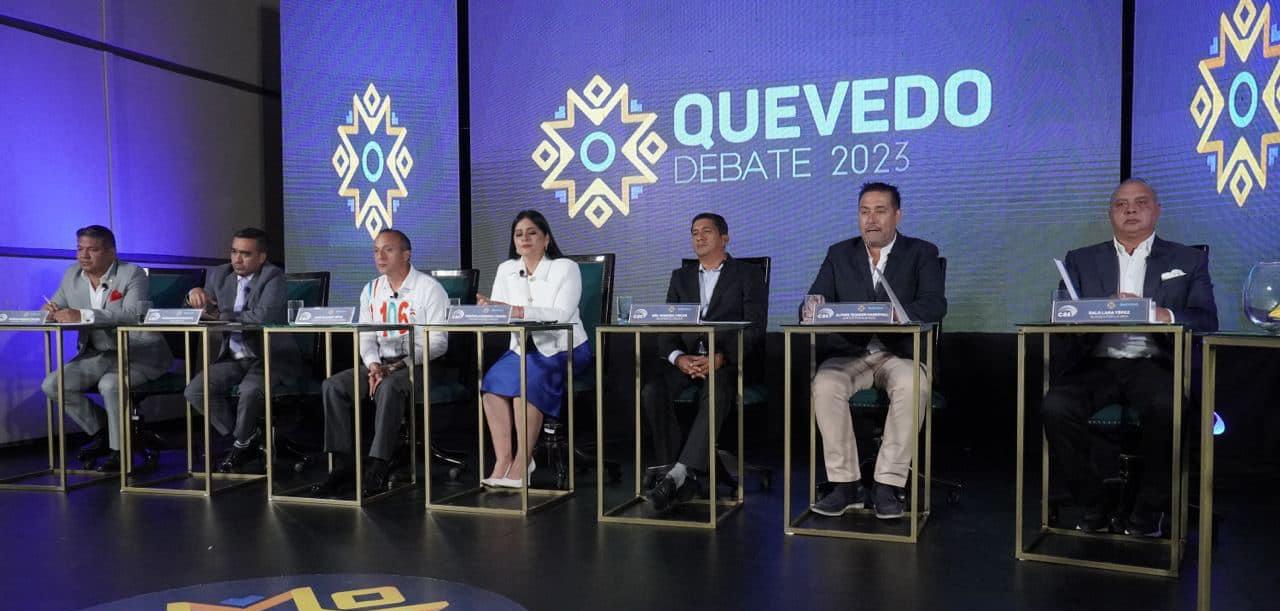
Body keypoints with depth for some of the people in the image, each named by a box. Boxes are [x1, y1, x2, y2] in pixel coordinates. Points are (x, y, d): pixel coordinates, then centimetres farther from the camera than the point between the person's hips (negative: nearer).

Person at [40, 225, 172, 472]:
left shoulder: (133, 274, -12)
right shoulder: (72, 275, 7)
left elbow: (133, 314, -28)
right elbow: (55, 308, 15)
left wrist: (83, 315, -36)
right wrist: (50, 311, -12)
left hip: (138, 353, -7)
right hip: (97, 354, 7)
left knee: (110, 384, -32)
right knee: (52, 385, -10)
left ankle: (120, 450, -9)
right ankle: (102, 433, 11)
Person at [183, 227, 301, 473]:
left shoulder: (273, 277, -11)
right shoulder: (220, 274, 8)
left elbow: (263, 316, -28)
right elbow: (199, 310, 16)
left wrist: (221, 315, -18)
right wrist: (195, 293, -8)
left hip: (269, 357, -6)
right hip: (233, 358, 7)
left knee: (250, 390, -34)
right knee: (194, 391, -14)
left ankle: (241, 445, -2)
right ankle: (251, 438, 2)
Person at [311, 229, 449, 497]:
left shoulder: (429, 288, -4)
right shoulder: (371, 290, 14)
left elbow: (438, 342, -10)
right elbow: (366, 337, 12)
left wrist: (402, 364, -19)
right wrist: (373, 364, -9)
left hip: (418, 365, -6)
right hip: (380, 363, 6)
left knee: (389, 388, -36)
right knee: (333, 386, -16)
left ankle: (378, 468, -32)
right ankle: (344, 464, -15)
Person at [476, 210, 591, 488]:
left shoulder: (565, 268, -5)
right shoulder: (506, 270, 10)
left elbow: (561, 316, -20)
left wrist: (520, 311, -34)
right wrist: (487, 308, -24)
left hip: (562, 349, -4)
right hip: (523, 348, 4)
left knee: (526, 380, -32)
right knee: (492, 380, -25)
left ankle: (522, 464, -25)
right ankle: (503, 460, -23)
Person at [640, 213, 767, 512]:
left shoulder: (748, 274, 10)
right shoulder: (680, 277, 22)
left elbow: (754, 329, -2)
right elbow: (666, 328, 12)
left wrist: (720, 357, -20)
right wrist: (678, 357, -12)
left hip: (727, 360, -3)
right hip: (684, 358, 4)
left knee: (715, 395, -37)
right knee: (652, 391, -28)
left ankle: (677, 476, -35)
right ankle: (685, 478, -21)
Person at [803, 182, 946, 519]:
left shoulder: (921, 253, 6)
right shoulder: (839, 254, 13)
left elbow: (935, 305, -10)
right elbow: (815, 302, 6)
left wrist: (898, 313, -31)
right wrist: (811, 311, -21)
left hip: (900, 353, -2)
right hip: (850, 354, 2)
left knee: (912, 386, -35)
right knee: (825, 385, -30)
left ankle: (888, 486, -23)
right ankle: (846, 484, -20)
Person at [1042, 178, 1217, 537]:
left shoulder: (1189, 261, 17)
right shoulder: (1081, 260, 19)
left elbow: (1207, 320, 4)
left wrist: (1164, 315, -17)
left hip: (1155, 364, -1)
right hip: (1097, 363, 1)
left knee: (1167, 407, -35)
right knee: (1055, 407, -30)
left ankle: (1149, 511, -12)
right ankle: (1095, 507, -10)